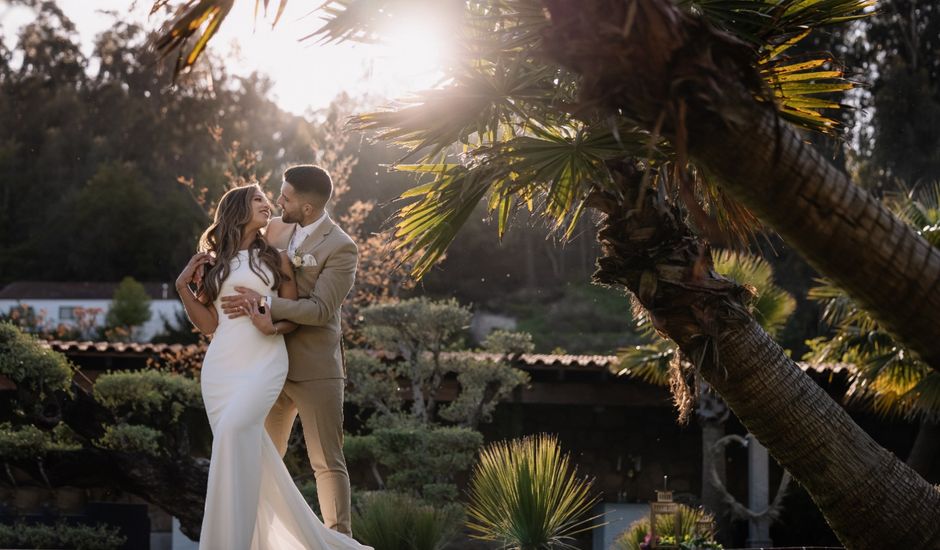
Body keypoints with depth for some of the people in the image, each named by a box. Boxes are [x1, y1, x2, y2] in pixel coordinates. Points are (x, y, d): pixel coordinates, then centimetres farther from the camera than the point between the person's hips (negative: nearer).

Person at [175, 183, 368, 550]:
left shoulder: (275, 258, 10)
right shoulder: (213, 262, 14)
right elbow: (209, 324, 12)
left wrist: (273, 327, -10)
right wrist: (184, 287, 1)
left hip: (264, 360, -3)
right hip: (221, 365, 3)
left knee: (233, 429, -26)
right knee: (252, 456, -3)